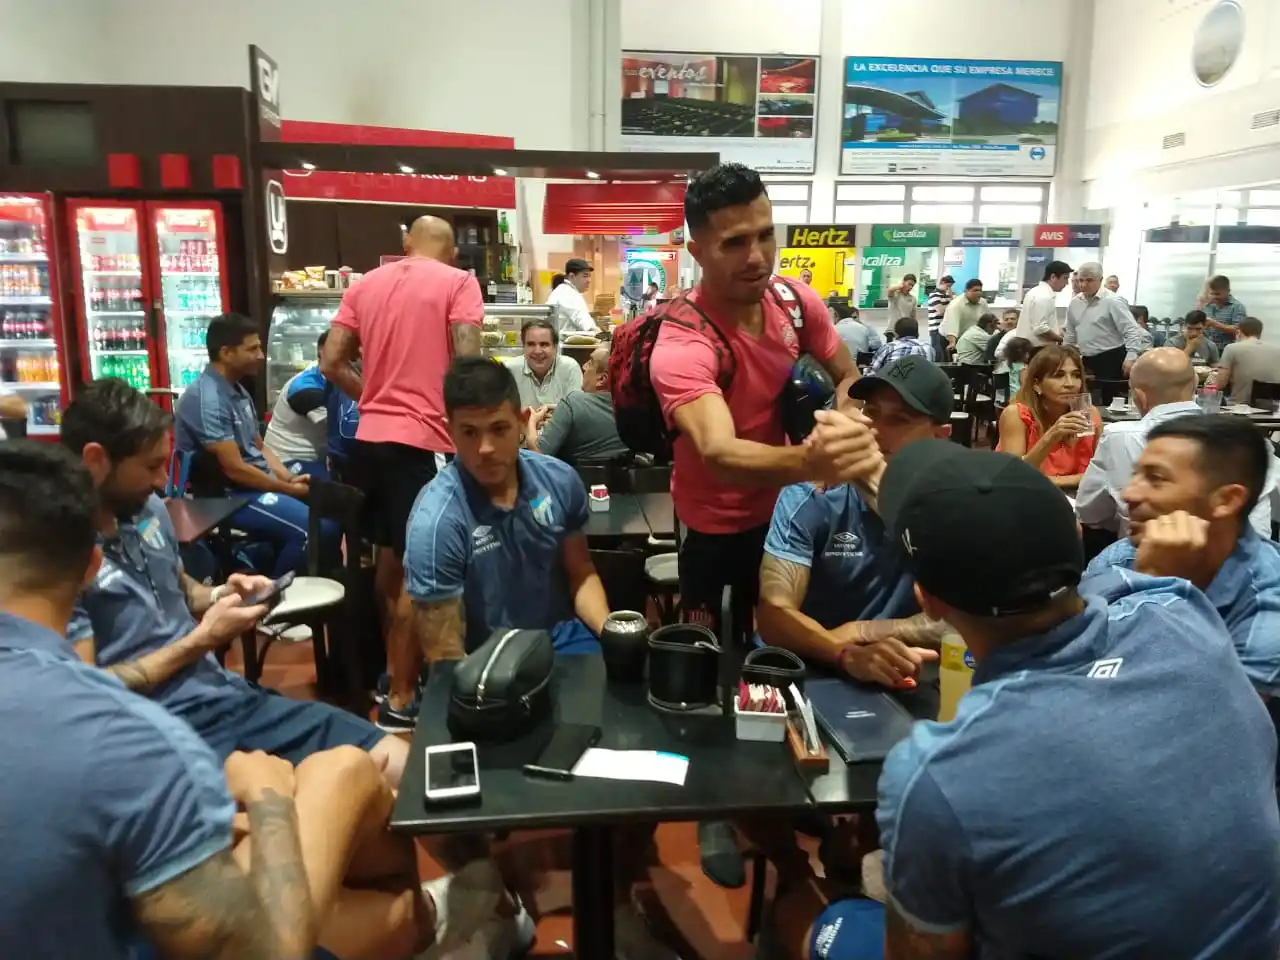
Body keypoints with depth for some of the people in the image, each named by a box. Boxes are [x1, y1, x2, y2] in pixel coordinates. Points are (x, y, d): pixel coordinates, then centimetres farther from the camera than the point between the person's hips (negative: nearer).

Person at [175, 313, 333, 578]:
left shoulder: (238, 390, 11)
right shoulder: (206, 399, -20)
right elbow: (235, 469, -22)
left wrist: (290, 478, 0)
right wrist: (289, 490, -13)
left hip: (261, 483, 10)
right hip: (230, 494, -10)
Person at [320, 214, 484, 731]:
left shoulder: (365, 284, 13)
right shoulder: (458, 282, -2)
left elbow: (331, 363, 8)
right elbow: (468, 362, -14)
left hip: (371, 436, 6)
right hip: (424, 439, -6)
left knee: (391, 556, 18)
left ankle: (394, 671, 30)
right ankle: (401, 698, 6)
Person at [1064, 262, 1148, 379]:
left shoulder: (1112, 301, -10)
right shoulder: (1074, 303, 8)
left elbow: (1131, 331, -13)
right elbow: (1070, 334, 19)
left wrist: (1131, 357, -22)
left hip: (1112, 359, -6)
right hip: (1088, 361, 6)